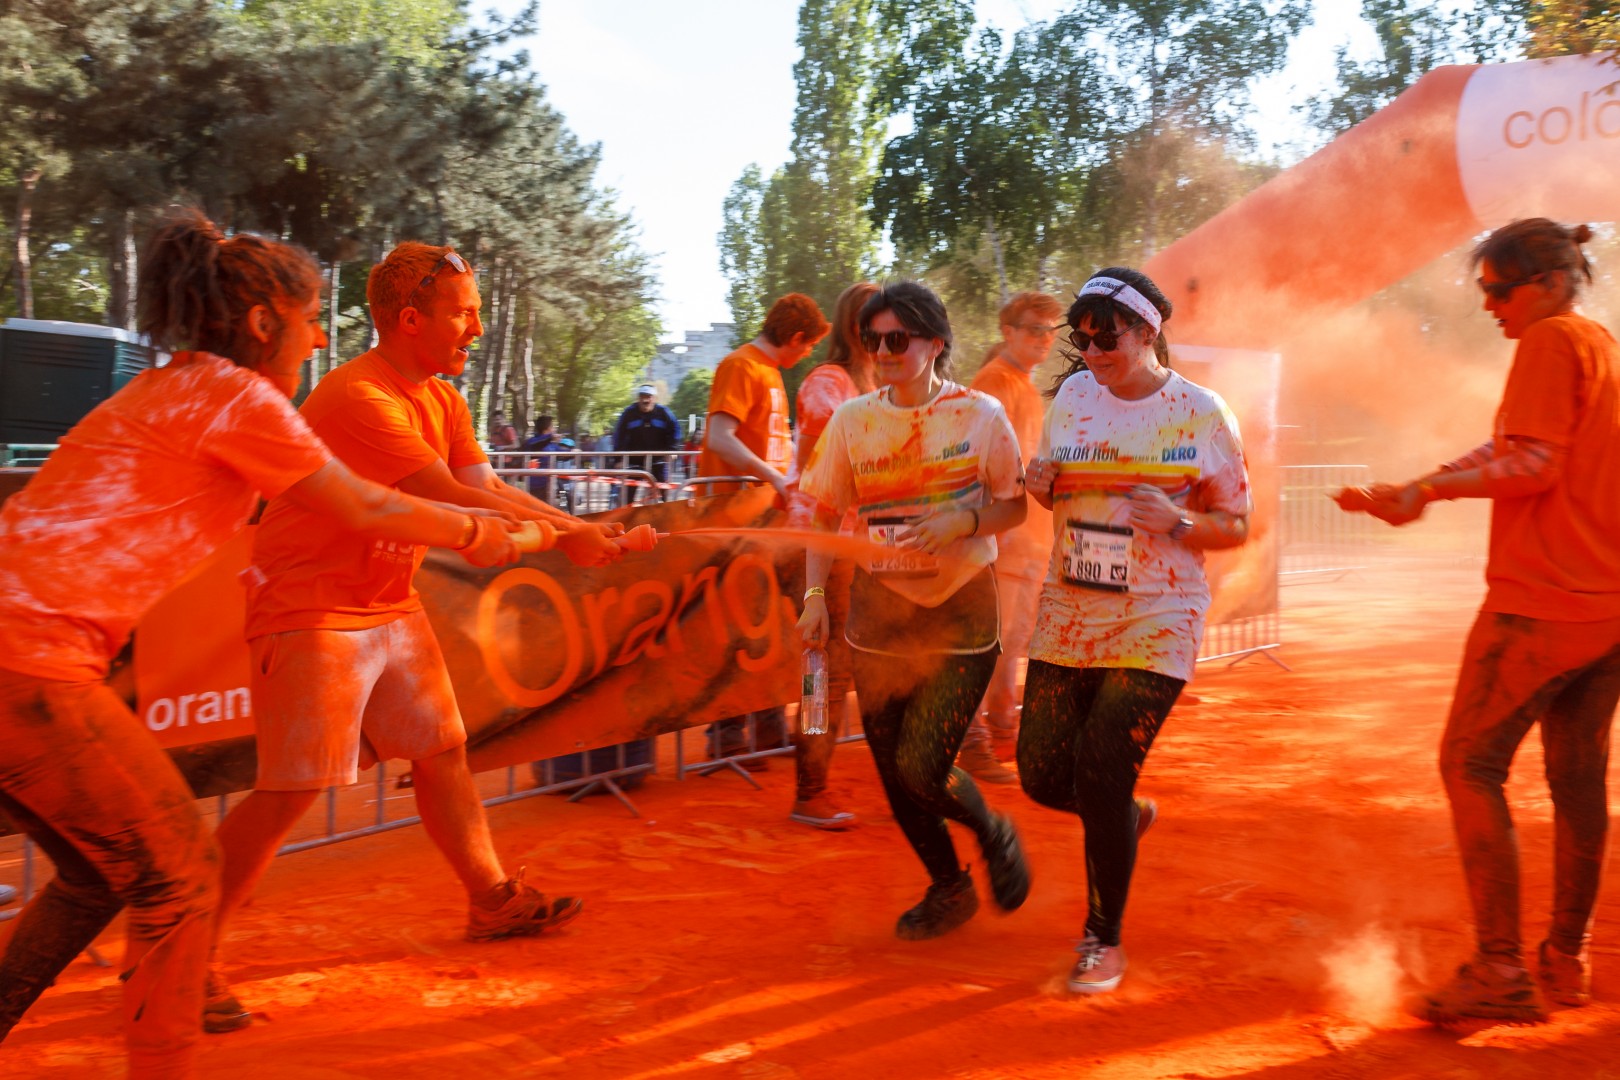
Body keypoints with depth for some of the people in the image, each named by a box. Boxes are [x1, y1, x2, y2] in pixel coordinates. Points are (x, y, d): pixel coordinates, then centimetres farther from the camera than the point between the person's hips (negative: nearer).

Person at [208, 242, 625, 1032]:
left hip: (391, 605, 9)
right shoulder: (358, 398, -22)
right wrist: (564, 540, -20)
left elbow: (492, 490, 4)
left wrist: (587, 531, -7)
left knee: (442, 751, 15)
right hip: (312, 610, -9)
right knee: (292, 788, -11)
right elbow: (453, 502, -25)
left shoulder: (441, 400, 8)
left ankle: (493, 900, 32)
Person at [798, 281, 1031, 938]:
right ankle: (949, 889, 32)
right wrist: (814, 595, -4)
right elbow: (823, 514, 6)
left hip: (960, 611, -3)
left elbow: (1016, 506, 2)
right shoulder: (851, 420, 3)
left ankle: (993, 834, 22)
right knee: (893, 773, 9)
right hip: (879, 610, 3)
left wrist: (965, 521, -17)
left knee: (922, 767, -11)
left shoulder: (980, 414, -3)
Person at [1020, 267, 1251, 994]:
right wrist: (1041, 487, -5)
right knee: (1042, 777, 4)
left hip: (1156, 621, -4)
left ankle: (1104, 939, 13)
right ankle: (1128, 818, 40)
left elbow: (1236, 526, -1)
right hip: (1068, 614, 5)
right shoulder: (1072, 396, 6)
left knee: (1101, 776, -10)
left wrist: (1177, 524, -21)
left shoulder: (1199, 413, -5)